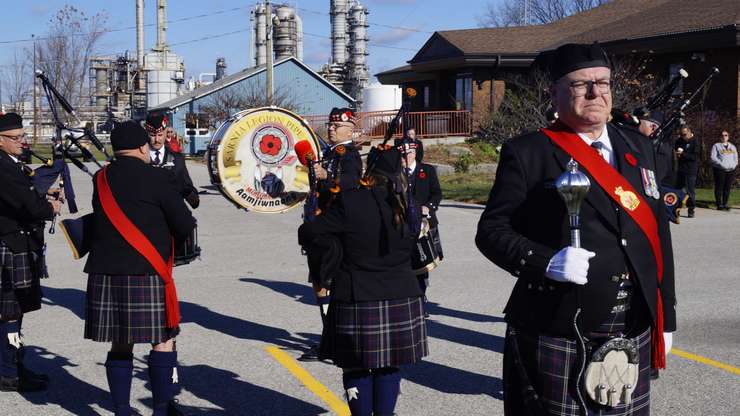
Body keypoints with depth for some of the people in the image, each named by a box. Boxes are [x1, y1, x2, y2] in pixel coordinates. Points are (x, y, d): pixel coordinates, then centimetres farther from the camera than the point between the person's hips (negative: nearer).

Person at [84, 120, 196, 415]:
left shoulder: (100, 179, 9)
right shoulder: (157, 178, -7)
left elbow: (105, 222, 14)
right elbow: (185, 225, -6)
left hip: (104, 273, 5)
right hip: (146, 274, -5)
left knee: (120, 345, 11)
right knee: (163, 340, 6)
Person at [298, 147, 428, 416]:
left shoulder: (350, 203, -11)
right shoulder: (407, 205, 1)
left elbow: (307, 233, -6)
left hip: (358, 301, -4)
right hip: (402, 300, 4)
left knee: (357, 367, 9)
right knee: (389, 365, 14)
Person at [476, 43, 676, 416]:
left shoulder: (638, 149, 12)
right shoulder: (527, 153, -4)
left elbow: (658, 237, 13)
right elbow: (492, 230, -6)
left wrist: (665, 318, 13)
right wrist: (546, 261, -23)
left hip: (633, 339, 5)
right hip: (555, 340, -5)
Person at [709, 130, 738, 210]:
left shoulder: (733, 147, 19)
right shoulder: (716, 146, 4)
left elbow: (735, 158, 18)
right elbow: (712, 157, -6)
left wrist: (733, 165, -3)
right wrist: (721, 164, -16)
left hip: (731, 170, 4)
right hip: (719, 170, -4)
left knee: (727, 188, 3)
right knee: (719, 188, -4)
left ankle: (725, 204, 8)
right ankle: (719, 204, 0)